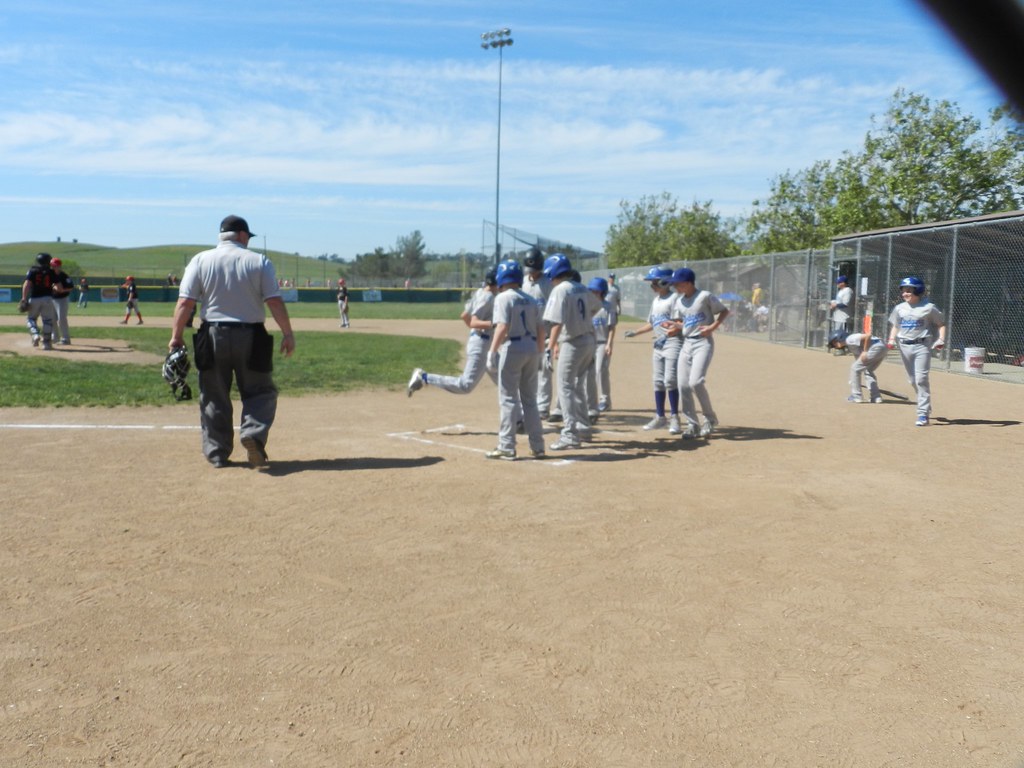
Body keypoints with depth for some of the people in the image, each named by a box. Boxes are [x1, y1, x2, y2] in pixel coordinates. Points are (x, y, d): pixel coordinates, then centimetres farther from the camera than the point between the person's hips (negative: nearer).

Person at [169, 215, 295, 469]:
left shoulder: (200, 260, 1)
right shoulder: (259, 261, -1)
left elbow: (185, 302, -5)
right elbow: (275, 301, -8)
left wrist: (176, 336, 0)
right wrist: (288, 334, -4)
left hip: (212, 336, 1)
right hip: (250, 337, -1)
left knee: (214, 397, 11)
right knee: (260, 391, 10)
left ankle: (217, 453, 15)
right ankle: (253, 434, -15)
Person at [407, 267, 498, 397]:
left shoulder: (480, 292, 10)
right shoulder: (487, 297, -16)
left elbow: (464, 315, 16)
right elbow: (473, 322, -25)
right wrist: (493, 323, -39)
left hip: (487, 344, 10)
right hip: (481, 344, -10)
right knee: (465, 385, -11)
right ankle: (424, 377, -6)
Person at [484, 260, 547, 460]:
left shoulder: (503, 298, -6)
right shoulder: (531, 300, 14)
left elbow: (502, 327, -17)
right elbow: (540, 329, 11)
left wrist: (492, 351, -17)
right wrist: (539, 353, 17)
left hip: (512, 348, -6)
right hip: (532, 349, 6)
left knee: (508, 398, -1)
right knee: (529, 399, 13)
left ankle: (507, 447, -1)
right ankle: (537, 447, 13)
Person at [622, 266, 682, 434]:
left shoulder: (674, 298, -10)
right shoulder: (655, 300, 16)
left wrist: (669, 333, -26)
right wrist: (635, 332, 18)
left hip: (672, 343, -9)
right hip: (658, 344, 9)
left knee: (670, 380, -13)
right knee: (658, 381, 9)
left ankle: (674, 418, -6)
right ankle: (660, 417, 17)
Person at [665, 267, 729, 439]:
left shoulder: (705, 296, -8)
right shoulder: (678, 301, 10)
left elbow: (725, 311, -1)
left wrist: (713, 327, -13)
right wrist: (673, 325, -4)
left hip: (703, 343, -7)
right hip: (686, 344, 7)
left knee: (696, 382, -19)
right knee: (683, 385, 0)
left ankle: (710, 418, 2)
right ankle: (692, 424, 11)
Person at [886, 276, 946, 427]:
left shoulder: (928, 308, -5)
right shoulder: (899, 308, 8)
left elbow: (941, 324, 1)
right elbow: (895, 326, 17)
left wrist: (941, 340, -13)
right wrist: (892, 339, 1)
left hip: (922, 346, -5)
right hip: (904, 346, 6)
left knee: (921, 379, -14)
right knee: (912, 380, 13)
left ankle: (923, 413, -12)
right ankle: (926, 407, 33)